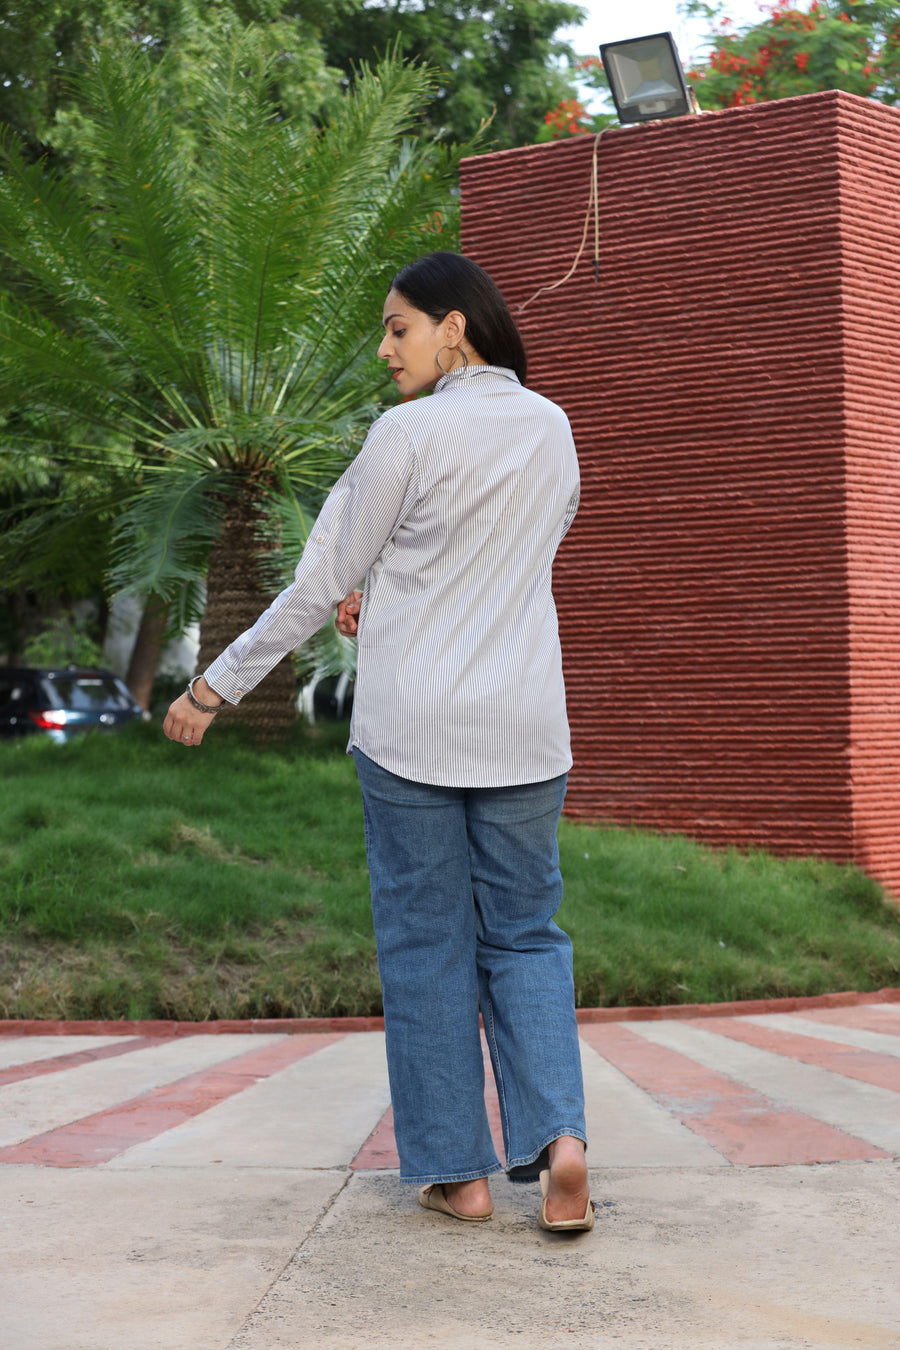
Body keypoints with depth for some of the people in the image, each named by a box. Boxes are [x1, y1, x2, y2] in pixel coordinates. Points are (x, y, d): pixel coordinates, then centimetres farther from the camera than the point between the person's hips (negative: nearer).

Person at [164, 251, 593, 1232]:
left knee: (426, 944, 6)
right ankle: (557, 1135, -6)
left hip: (411, 726, -4)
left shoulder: (409, 433, -10)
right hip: (522, 727, 4)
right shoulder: (551, 430, 7)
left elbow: (321, 584, -7)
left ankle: (457, 1169, 10)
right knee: (523, 934, 13)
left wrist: (217, 685, 3)